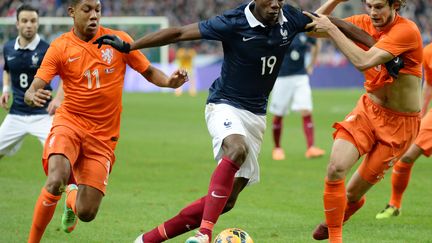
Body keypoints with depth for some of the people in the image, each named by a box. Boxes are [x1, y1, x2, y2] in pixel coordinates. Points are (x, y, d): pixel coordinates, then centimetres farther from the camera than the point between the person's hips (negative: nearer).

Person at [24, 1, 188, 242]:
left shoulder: (119, 40, 0)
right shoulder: (60, 47, -3)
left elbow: (149, 71, 9)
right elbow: (34, 89, -8)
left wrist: (170, 81, -12)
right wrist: (32, 96, -33)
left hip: (103, 136, 1)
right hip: (69, 123, -1)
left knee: (87, 213, -5)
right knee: (56, 182, -31)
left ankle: (73, 199, 35)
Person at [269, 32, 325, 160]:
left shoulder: (304, 33, 3)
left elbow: (316, 45, 23)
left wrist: (311, 65, 19)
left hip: (301, 77, 2)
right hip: (282, 78, -2)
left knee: (306, 111, -11)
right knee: (278, 115, 6)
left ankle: (310, 148, -15)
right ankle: (277, 148, 21)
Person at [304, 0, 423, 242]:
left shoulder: (406, 30, -22)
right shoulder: (364, 23, -4)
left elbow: (364, 62, -33)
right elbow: (313, 27, 0)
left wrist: (332, 29, -29)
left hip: (401, 122, -4)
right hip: (369, 108, 4)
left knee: (353, 193, 3)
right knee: (336, 167, -17)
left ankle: (347, 207, 39)